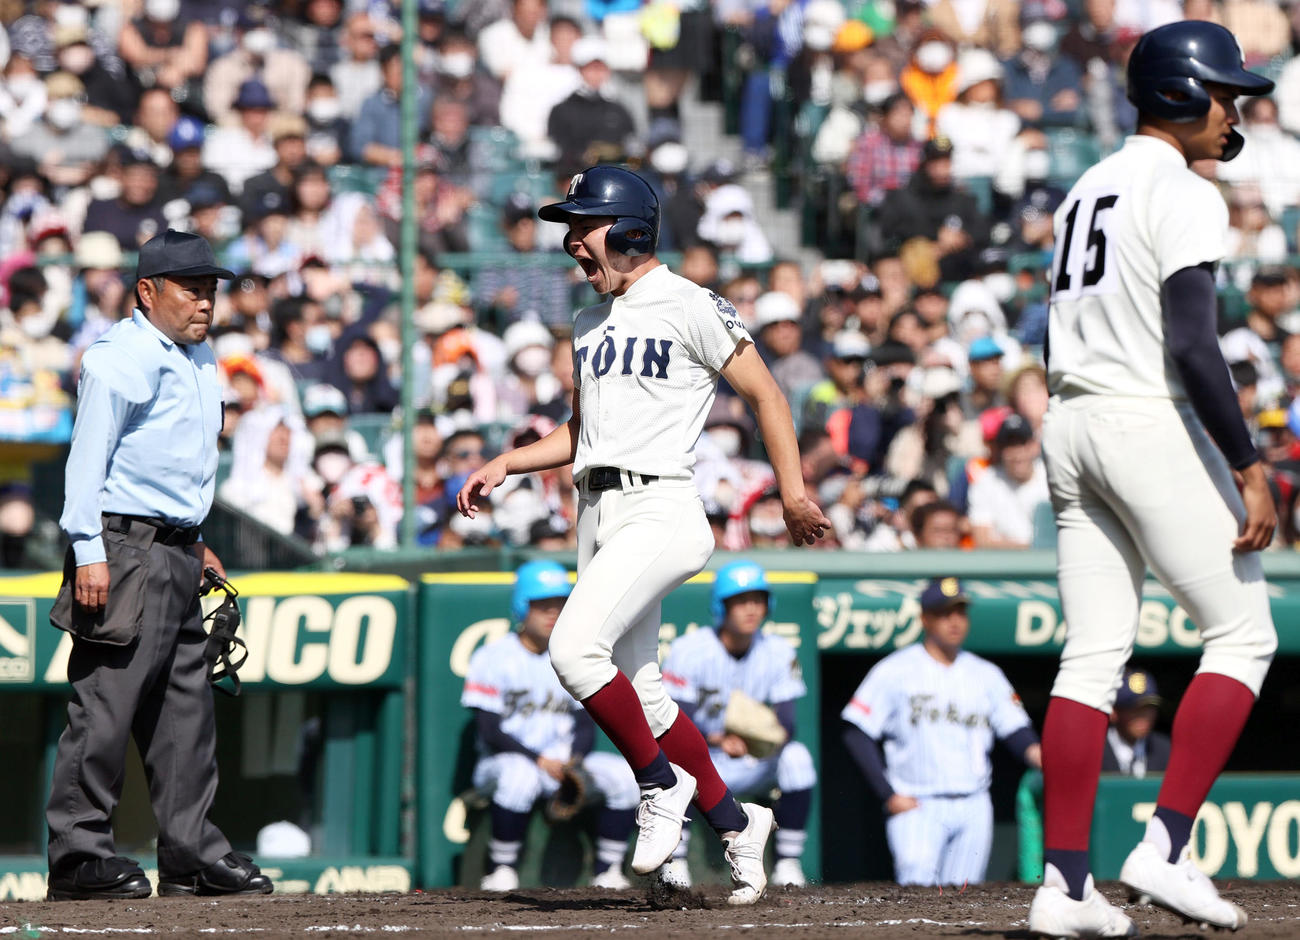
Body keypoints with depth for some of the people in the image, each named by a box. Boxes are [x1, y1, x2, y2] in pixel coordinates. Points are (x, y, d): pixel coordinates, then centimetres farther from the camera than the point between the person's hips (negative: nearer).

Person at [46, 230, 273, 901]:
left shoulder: (199, 359, 18)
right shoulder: (120, 359, -10)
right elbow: (88, 457, -15)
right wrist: (89, 554, -21)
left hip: (176, 554, 10)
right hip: (125, 552, -10)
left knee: (186, 706, 10)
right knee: (106, 705, -9)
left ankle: (190, 851, 15)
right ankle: (79, 855, -7)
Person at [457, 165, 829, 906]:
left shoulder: (689, 309, -6)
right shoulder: (592, 323, 18)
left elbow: (765, 393, -5)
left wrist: (793, 490, -12)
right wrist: (505, 465, 11)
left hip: (658, 508, -9)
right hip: (599, 512, 9)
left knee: (576, 650, -24)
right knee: (640, 693, 7)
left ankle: (662, 785, -7)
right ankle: (736, 823, 19)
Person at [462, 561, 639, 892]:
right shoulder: (493, 658, -4)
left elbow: (586, 727, 8)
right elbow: (490, 731, -11)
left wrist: (572, 760, -14)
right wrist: (540, 761, -21)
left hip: (562, 762, 5)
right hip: (503, 762, -5)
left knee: (624, 775, -18)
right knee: (520, 775, -40)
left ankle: (608, 871, -13)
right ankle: (503, 871, -28)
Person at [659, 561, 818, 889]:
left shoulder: (779, 653, -3)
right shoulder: (689, 650, -13)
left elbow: (787, 723, -9)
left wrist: (766, 742, -34)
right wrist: (718, 740, -40)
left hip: (751, 765, 3)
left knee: (796, 756, -27)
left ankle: (788, 862, -17)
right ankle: (675, 861, -26)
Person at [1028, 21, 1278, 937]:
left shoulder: (1086, 191, 17)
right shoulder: (1183, 194, -10)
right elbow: (1192, 345, -19)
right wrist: (1248, 469, -19)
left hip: (1070, 427, 8)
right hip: (1152, 423, -8)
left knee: (1093, 654, 6)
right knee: (1243, 633, 0)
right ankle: (1165, 849, -9)